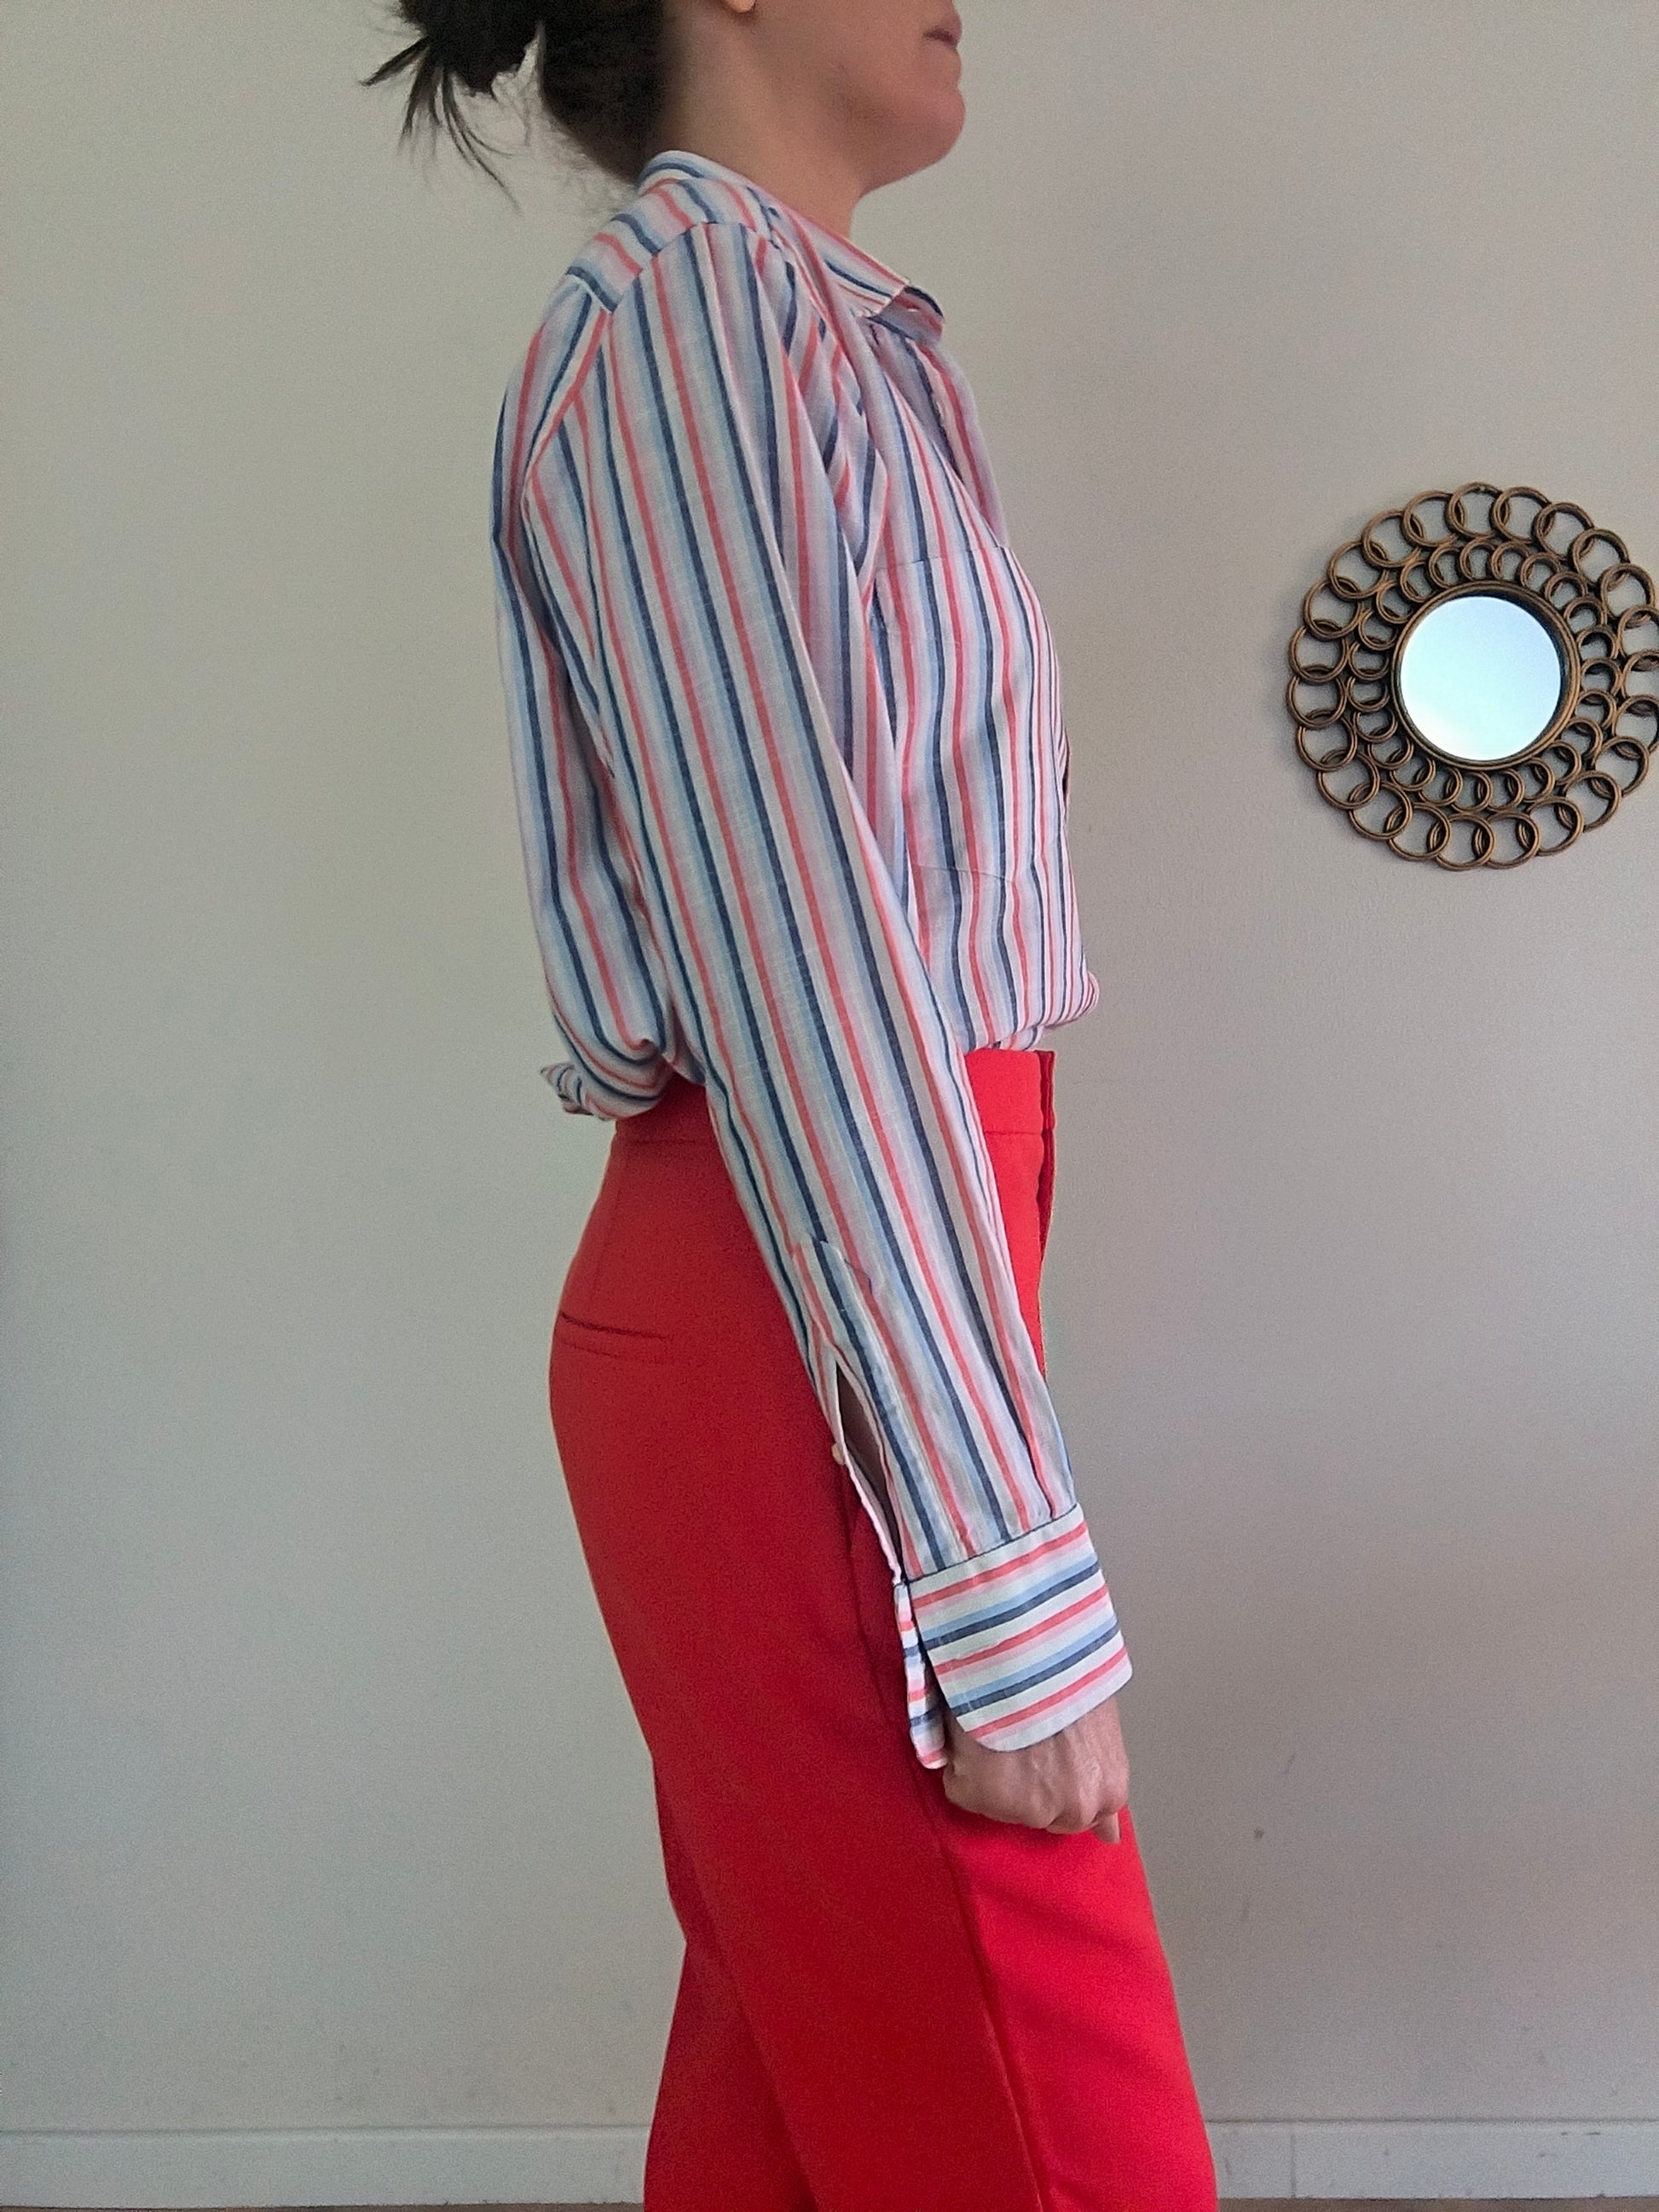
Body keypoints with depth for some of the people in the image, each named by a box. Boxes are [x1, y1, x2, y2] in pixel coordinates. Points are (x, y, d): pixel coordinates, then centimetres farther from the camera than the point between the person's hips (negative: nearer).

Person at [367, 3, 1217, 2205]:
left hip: (793, 1300, 9)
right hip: (816, 1319, -9)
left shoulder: (798, 325, 18)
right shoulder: (688, 308, -11)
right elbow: (798, 979, -19)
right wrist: (1001, 1582, -20)